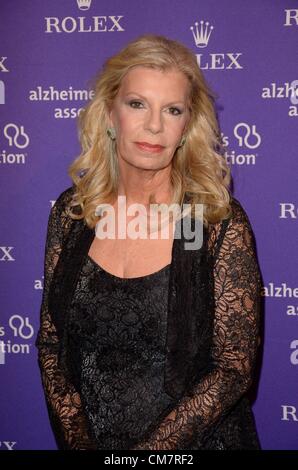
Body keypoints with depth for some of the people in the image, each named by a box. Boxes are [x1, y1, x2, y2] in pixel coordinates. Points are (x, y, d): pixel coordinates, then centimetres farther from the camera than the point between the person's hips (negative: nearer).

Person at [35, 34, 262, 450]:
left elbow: (234, 367, -13)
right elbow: (50, 342, -1)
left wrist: (152, 446, -20)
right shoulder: (71, 211, -6)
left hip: (193, 441, -2)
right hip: (89, 436, 3)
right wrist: (77, 439, -12)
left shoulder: (221, 223, -16)